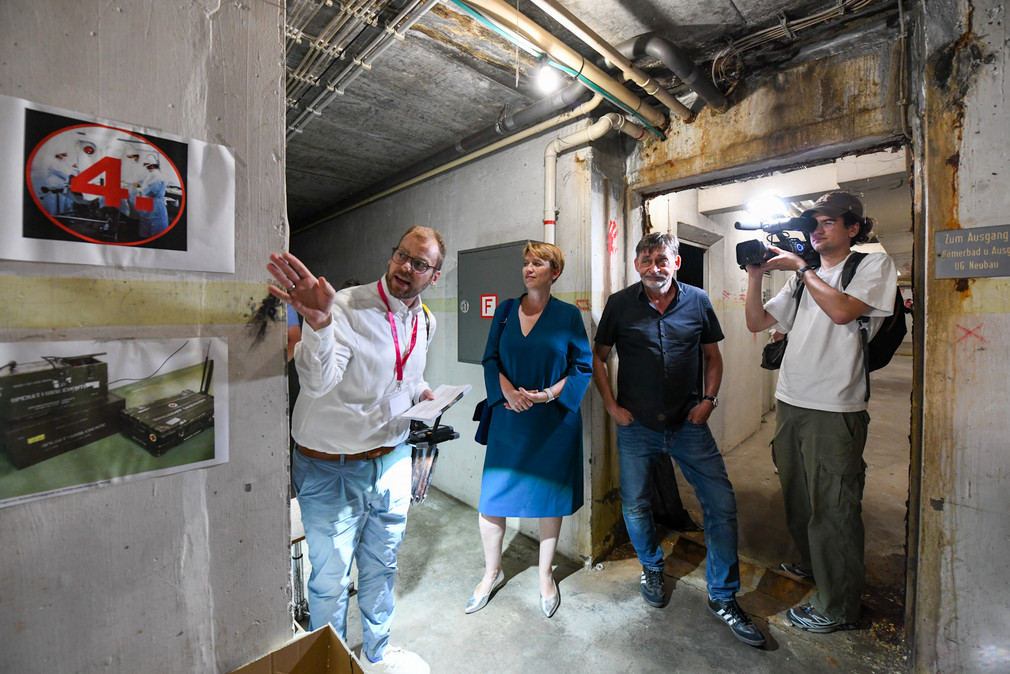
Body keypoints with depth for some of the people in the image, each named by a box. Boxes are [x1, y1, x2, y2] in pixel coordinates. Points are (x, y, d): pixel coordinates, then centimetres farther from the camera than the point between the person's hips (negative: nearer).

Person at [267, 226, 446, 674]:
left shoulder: (424, 322, 1)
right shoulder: (346, 307, -20)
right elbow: (318, 382, -35)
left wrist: (421, 393, -1)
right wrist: (319, 324, -52)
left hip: (391, 463, 6)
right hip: (329, 469, -5)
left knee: (381, 567, 24)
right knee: (330, 579, 15)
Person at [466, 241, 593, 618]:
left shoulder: (568, 315, -2)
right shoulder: (506, 311, 5)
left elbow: (584, 366, -1)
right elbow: (490, 358, 5)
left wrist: (549, 394, -14)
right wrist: (507, 389, -12)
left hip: (553, 421, -2)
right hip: (508, 418, 2)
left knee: (549, 496, 12)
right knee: (491, 496, 7)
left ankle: (545, 576, 38)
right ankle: (492, 572, 34)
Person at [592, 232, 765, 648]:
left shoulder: (697, 301, 2)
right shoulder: (620, 304, -3)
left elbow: (713, 356, 12)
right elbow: (598, 356, 4)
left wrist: (708, 399, 0)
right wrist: (611, 405, -4)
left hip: (688, 424, 1)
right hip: (636, 426, 0)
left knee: (722, 503, 0)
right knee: (635, 505, 10)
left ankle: (723, 597, 23)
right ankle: (652, 567, 40)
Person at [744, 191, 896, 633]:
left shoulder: (874, 265, 0)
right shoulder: (801, 278, 16)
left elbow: (842, 310, -19)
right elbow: (757, 322, 11)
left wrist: (801, 267, -9)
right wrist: (755, 274, 0)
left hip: (835, 410, -6)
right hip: (790, 403, 6)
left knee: (832, 508, 3)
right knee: (798, 498, 20)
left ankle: (837, 607, 20)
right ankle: (811, 564, 42)